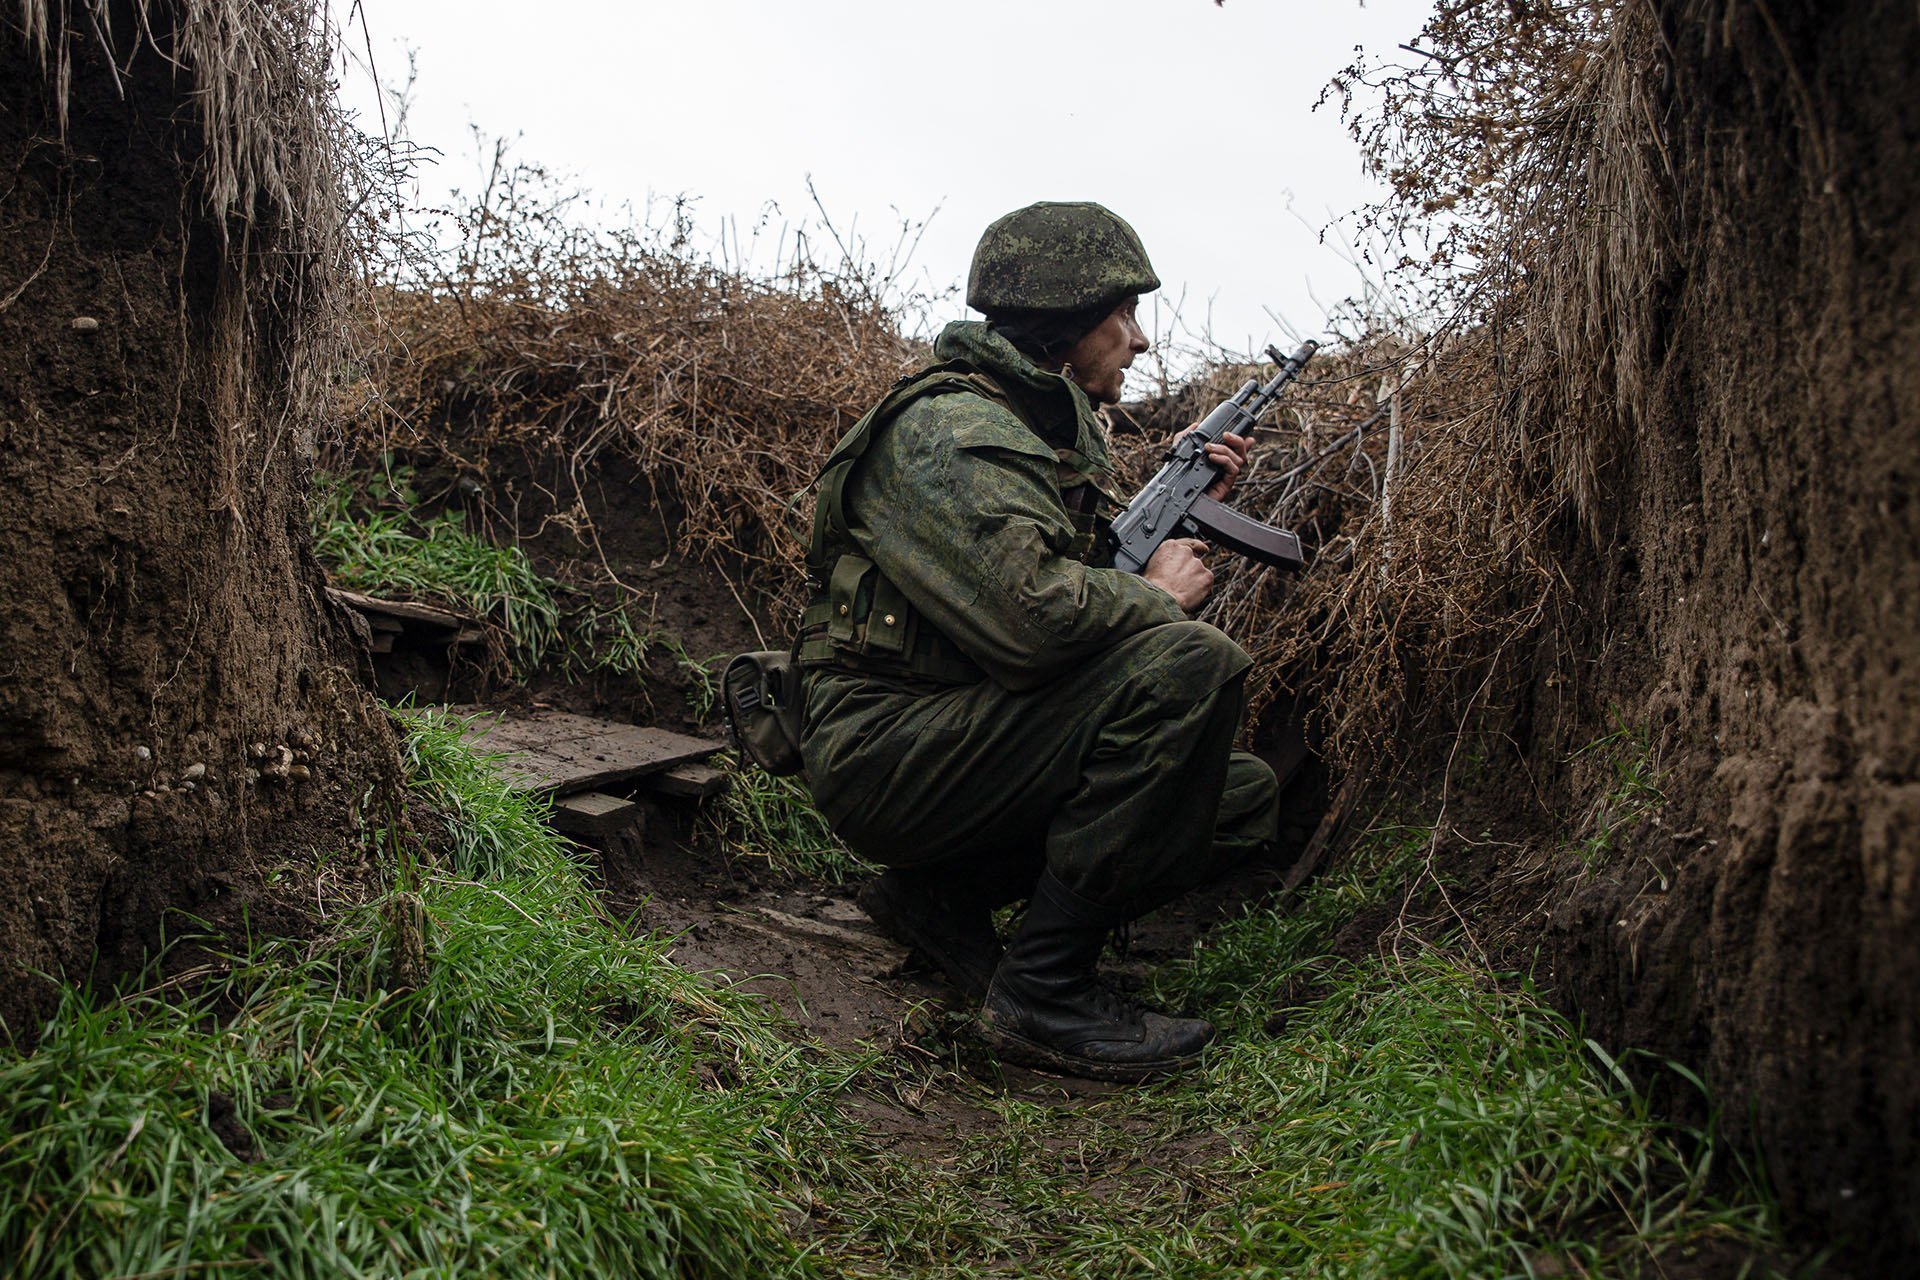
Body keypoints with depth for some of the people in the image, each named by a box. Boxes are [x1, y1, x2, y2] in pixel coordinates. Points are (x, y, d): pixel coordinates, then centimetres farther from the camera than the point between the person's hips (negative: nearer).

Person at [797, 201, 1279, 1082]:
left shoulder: (1058, 430, 17)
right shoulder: (951, 430, -15)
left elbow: (1093, 569, 24)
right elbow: (1029, 610, -29)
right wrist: (1160, 595, -12)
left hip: (977, 736, 10)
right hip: (885, 755, -10)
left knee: (1245, 800, 4)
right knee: (1191, 664, -25)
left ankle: (944, 894, 6)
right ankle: (1044, 993, -18)